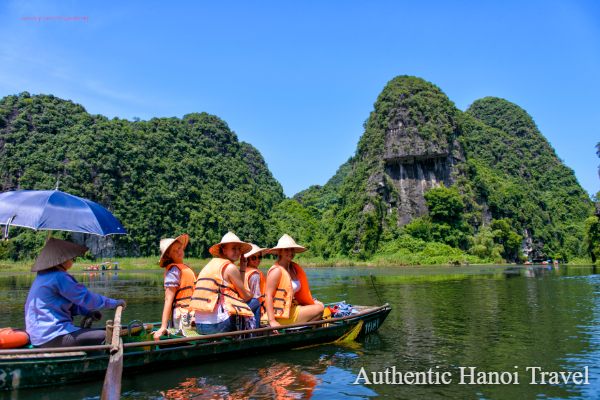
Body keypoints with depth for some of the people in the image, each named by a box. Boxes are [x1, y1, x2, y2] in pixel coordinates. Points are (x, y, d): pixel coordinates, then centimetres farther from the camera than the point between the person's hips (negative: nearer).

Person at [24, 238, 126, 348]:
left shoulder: (43, 277, 16)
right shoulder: (59, 277, -16)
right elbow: (86, 297, -14)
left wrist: (89, 312, 8)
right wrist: (114, 303, -5)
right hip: (52, 337, -11)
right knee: (106, 337, -19)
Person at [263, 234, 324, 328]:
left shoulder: (294, 268, 12)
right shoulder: (277, 270, -13)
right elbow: (268, 296, -19)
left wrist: (312, 301, 8)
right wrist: (272, 321, -26)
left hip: (292, 308, 9)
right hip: (281, 315, -9)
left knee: (320, 305, 13)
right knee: (319, 309, -13)